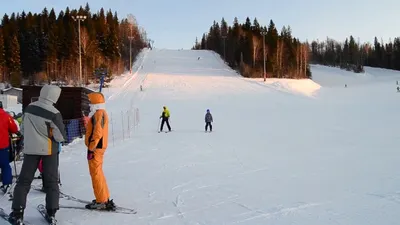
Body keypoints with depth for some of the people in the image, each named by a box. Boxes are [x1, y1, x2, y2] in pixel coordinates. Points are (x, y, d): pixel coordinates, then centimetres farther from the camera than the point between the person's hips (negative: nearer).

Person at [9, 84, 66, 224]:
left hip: (30, 149, 3)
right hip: (48, 150, -3)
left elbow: (23, 129, 9)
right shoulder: (54, 113, -19)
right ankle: (51, 213, 8)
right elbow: (61, 137, -16)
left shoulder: (29, 108, -3)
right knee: (51, 181, 8)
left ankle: (17, 213, 7)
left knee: (24, 180, 10)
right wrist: (55, 135, 6)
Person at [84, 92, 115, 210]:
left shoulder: (98, 113, -15)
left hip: (96, 148, -10)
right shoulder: (101, 113, 17)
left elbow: (97, 133, -23)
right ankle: (105, 198, 24)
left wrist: (91, 148, -22)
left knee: (96, 174, -5)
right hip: (99, 147, 10)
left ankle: (101, 202, 0)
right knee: (98, 173, 17)